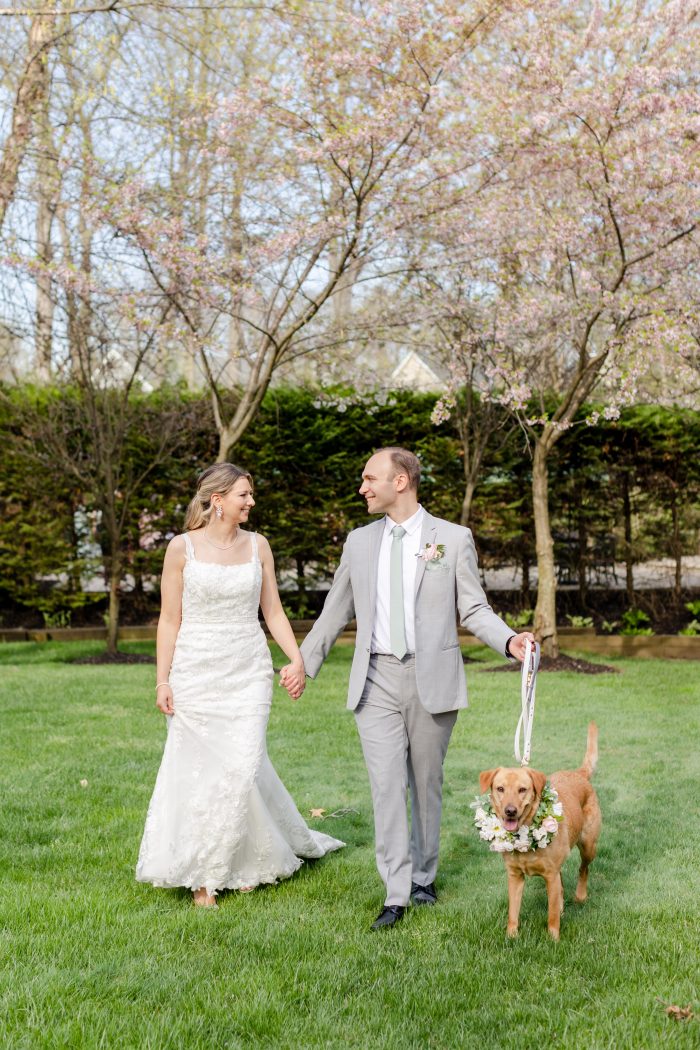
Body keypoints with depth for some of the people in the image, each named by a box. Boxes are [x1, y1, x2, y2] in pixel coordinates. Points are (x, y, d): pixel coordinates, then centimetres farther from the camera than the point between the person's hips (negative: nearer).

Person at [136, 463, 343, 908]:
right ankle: (202, 872, 18)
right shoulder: (182, 547, -3)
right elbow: (170, 620, 0)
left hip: (248, 671, 2)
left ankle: (231, 867, 16)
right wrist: (162, 680, -4)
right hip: (196, 671, -2)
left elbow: (273, 610, 10)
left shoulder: (258, 545, 5)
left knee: (241, 767, -3)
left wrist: (297, 657, -1)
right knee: (198, 769, 2)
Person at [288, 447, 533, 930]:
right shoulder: (360, 541, 8)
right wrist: (304, 662, 23)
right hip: (376, 679, 2)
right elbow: (337, 609, 18)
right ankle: (396, 897, -1)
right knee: (386, 786, -4)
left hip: (432, 679, -2)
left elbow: (474, 609, 0)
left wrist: (510, 641, -18)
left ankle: (423, 876, 28)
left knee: (426, 783, 10)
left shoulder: (454, 538, -1)